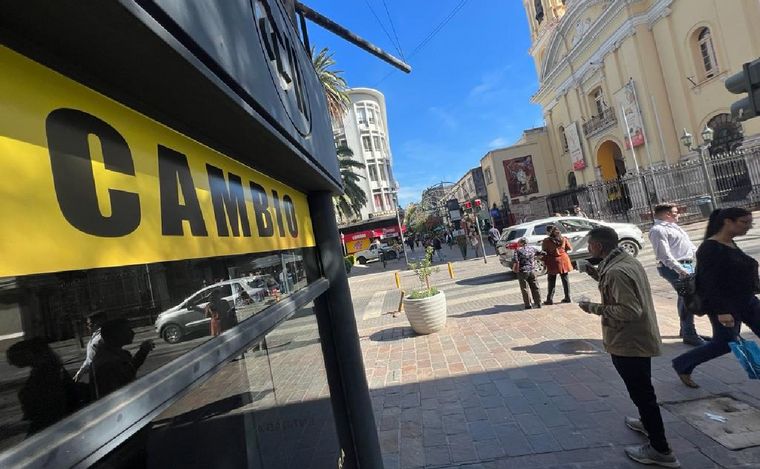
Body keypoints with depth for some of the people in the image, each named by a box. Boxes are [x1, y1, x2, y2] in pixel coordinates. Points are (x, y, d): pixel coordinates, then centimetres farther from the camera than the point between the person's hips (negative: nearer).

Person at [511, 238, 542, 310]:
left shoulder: (518, 250, -9)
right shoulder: (532, 248, 6)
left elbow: (515, 261, -21)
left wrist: (514, 269, -6)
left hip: (522, 272, -4)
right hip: (532, 271, 4)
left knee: (524, 288, 5)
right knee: (535, 287, 13)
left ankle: (527, 305, 7)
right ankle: (538, 303, 19)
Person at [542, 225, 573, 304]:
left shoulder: (546, 241, -12)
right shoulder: (563, 239, 1)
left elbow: (544, 253, -8)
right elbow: (569, 248, 11)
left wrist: (544, 262, 2)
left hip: (553, 263, -3)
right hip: (563, 261, 4)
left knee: (552, 281, 3)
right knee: (565, 279, 13)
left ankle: (550, 299, 5)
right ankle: (567, 297, 18)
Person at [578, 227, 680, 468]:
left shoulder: (616, 271, -28)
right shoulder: (627, 259, 3)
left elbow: (629, 310, -30)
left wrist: (593, 308, -21)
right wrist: (597, 273, 6)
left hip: (629, 342, -10)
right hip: (638, 338, 10)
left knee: (641, 392, 6)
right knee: (641, 389, 28)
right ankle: (648, 422, 49)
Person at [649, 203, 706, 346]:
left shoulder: (672, 226, 18)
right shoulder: (658, 230, -15)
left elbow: (688, 244, 26)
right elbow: (665, 254, -23)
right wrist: (680, 270, -27)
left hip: (687, 265, 11)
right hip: (675, 268, -11)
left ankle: (685, 329, 31)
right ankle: (689, 335, -6)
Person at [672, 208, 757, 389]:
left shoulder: (730, 244, 7)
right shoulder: (710, 248, -21)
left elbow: (736, 276, 17)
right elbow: (710, 283, -25)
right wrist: (721, 311, -28)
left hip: (747, 301, 9)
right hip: (725, 305, -9)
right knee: (724, 344, 3)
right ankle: (682, 365, 22)